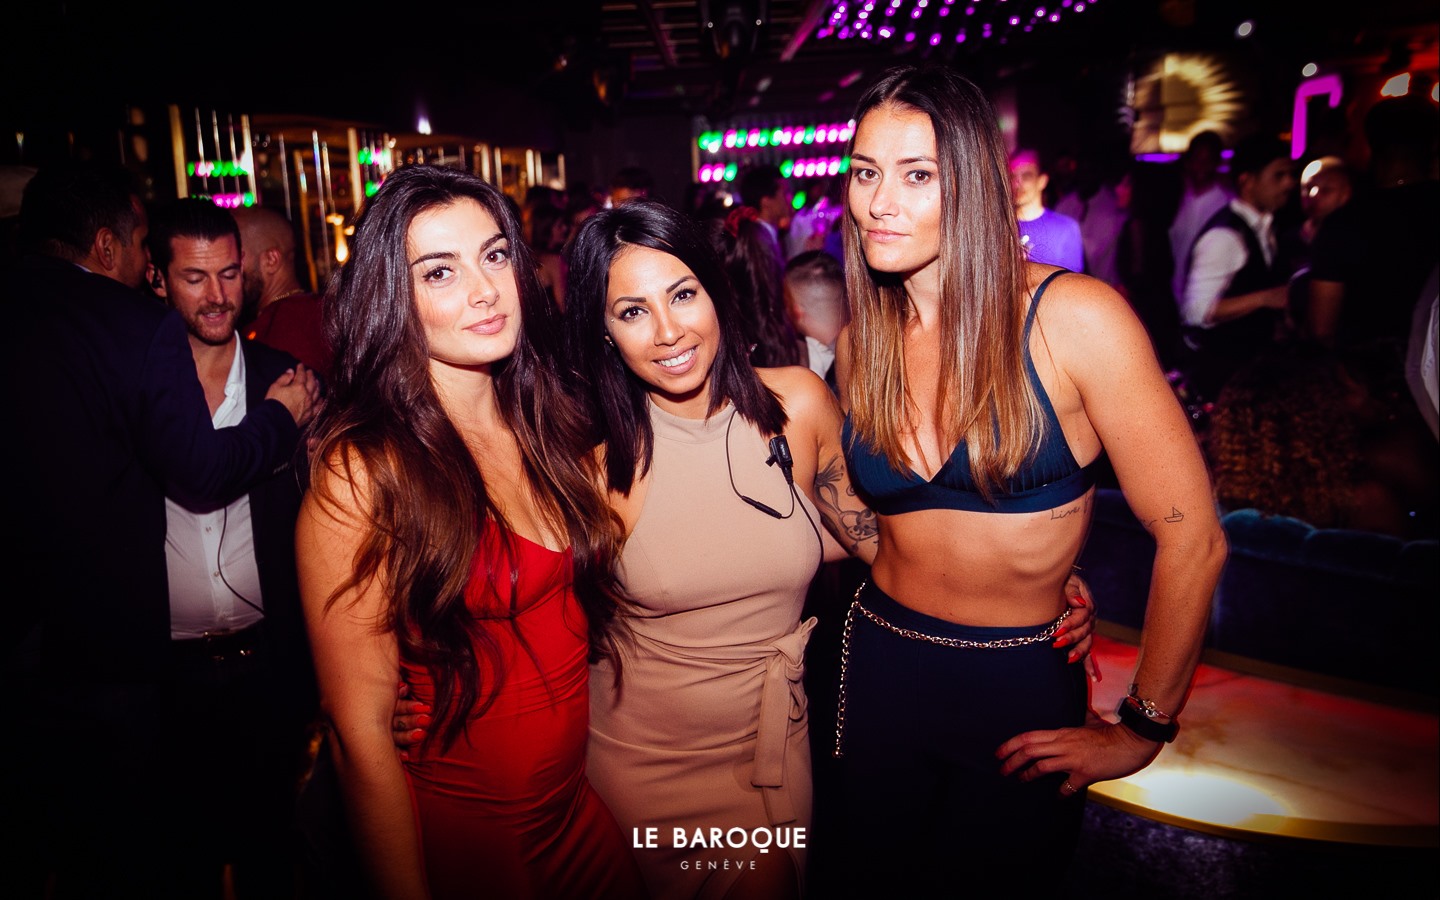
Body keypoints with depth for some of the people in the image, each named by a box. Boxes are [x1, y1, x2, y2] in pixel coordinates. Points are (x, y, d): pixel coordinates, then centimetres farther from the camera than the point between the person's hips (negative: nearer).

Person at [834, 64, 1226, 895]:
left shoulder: (1073, 318, -17)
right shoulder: (862, 344, -1)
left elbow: (1191, 538, -14)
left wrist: (1142, 731, -8)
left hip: (1023, 697, -4)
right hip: (883, 669, 4)